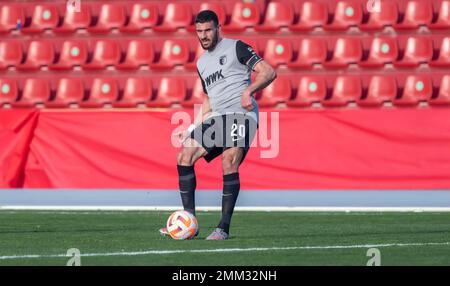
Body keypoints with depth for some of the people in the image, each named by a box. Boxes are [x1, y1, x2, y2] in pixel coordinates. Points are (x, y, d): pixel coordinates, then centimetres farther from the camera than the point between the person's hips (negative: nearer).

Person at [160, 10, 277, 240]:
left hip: (241, 115, -8)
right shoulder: (202, 63, 22)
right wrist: (193, 128, 20)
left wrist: (249, 91, -24)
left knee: (229, 164, -23)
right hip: (216, 118, 8)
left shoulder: (235, 48, 0)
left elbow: (268, 72, -8)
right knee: (184, 157, -4)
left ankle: (224, 228, -19)